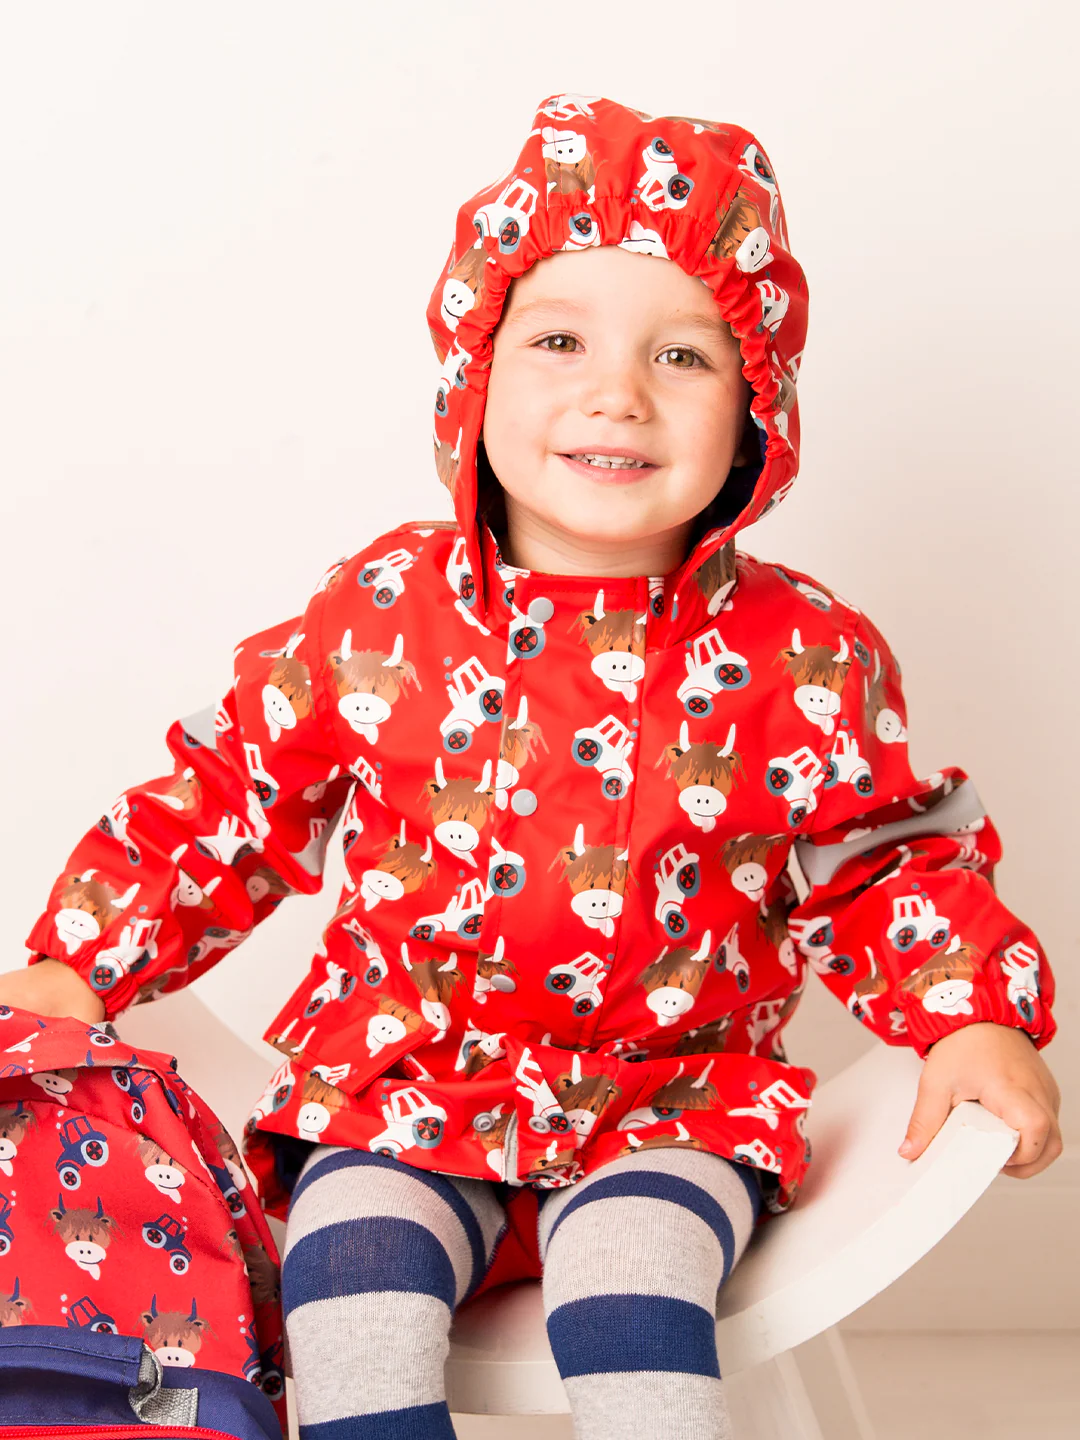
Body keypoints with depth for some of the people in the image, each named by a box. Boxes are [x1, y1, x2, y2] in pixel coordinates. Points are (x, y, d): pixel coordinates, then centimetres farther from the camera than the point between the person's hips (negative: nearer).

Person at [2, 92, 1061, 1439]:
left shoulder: (799, 658, -5)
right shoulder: (378, 615, -3)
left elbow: (886, 863, 6)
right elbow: (224, 801, 7)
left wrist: (975, 1015, -10)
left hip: (675, 1094, -1)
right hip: (402, 1082, 1)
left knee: (633, 1277, -27)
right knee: (351, 1283, -24)